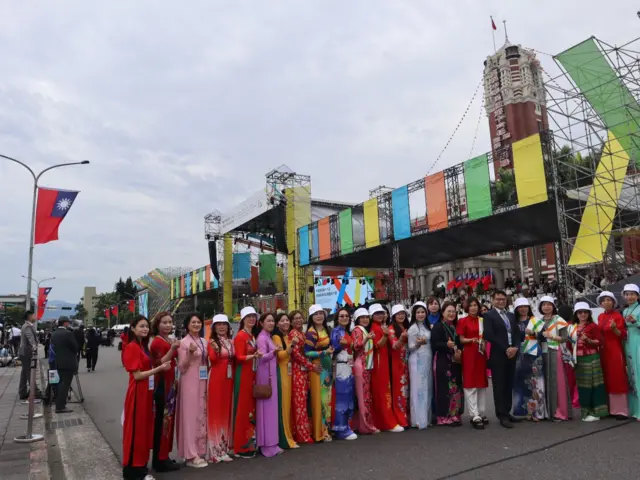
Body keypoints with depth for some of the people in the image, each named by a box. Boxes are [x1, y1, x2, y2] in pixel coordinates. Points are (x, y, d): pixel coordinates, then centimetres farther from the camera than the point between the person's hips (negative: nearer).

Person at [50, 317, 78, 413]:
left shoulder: (54, 334, 7)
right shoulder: (68, 333, -17)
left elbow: (53, 347, 12)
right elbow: (75, 347, -12)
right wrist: (74, 354, 9)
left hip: (58, 362, 8)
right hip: (68, 362, -8)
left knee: (61, 382, 19)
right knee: (65, 384, -4)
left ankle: (59, 404, 26)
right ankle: (60, 407, -3)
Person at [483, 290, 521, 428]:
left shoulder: (511, 315, 17)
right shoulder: (488, 315, -3)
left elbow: (517, 333, 13)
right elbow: (489, 335, -13)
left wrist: (515, 347, -5)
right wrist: (505, 349, -14)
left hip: (512, 354, 6)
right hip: (498, 356, -6)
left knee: (509, 385, 9)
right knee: (499, 385, -1)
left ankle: (507, 412, 19)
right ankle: (502, 415, 3)